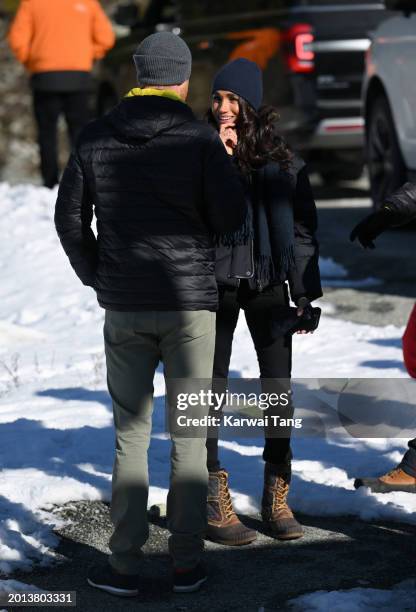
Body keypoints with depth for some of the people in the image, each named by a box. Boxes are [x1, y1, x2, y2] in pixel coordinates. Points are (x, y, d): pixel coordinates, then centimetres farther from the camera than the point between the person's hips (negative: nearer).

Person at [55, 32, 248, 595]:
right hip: (190, 303, -2)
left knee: (130, 434, 8)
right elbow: (230, 217, -11)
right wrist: (227, 166, 6)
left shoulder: (96, 138, 2)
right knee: (189, 435, 6)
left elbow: (69, 216, 5)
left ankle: (125, 564, 5)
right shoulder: (200, 139, -8)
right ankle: (187, 562, 8)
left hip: (124, 307, 2)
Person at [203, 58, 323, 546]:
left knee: (278, 386, 4)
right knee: (211, 389, 2)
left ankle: (277, 496, 14)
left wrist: (305, 294, 3)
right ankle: (215, 502, 8)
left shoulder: (281, 159, 3)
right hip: (215, 283, -2)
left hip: (268, 284, 2)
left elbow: (302, 227, 7)